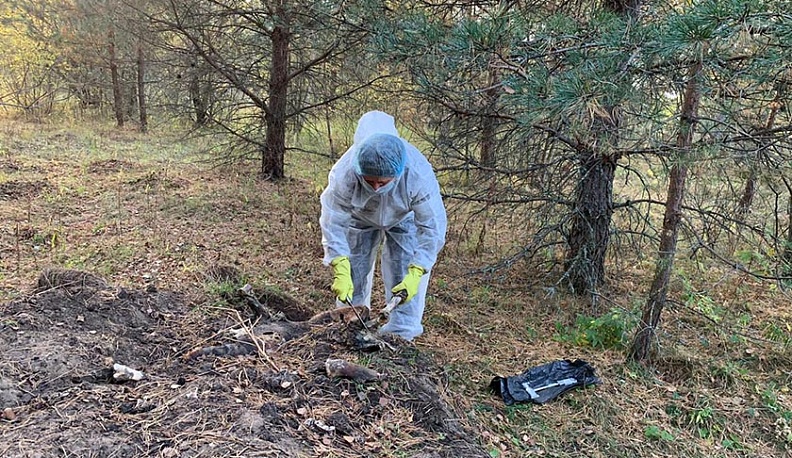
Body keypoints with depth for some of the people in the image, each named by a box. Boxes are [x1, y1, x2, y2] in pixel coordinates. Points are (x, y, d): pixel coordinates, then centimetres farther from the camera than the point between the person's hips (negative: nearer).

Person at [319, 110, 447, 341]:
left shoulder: (419, 177, -43)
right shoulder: (344, 174, -41)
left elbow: (432, 227, -34)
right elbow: (333, 223, -31)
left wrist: (415, 274, -41)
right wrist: (341, 272, -39)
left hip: (405, 219, -1)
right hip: (359, 218, 2)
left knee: (404, 276, -11)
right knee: (354, 272, 9)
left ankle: (401, 335, 2)